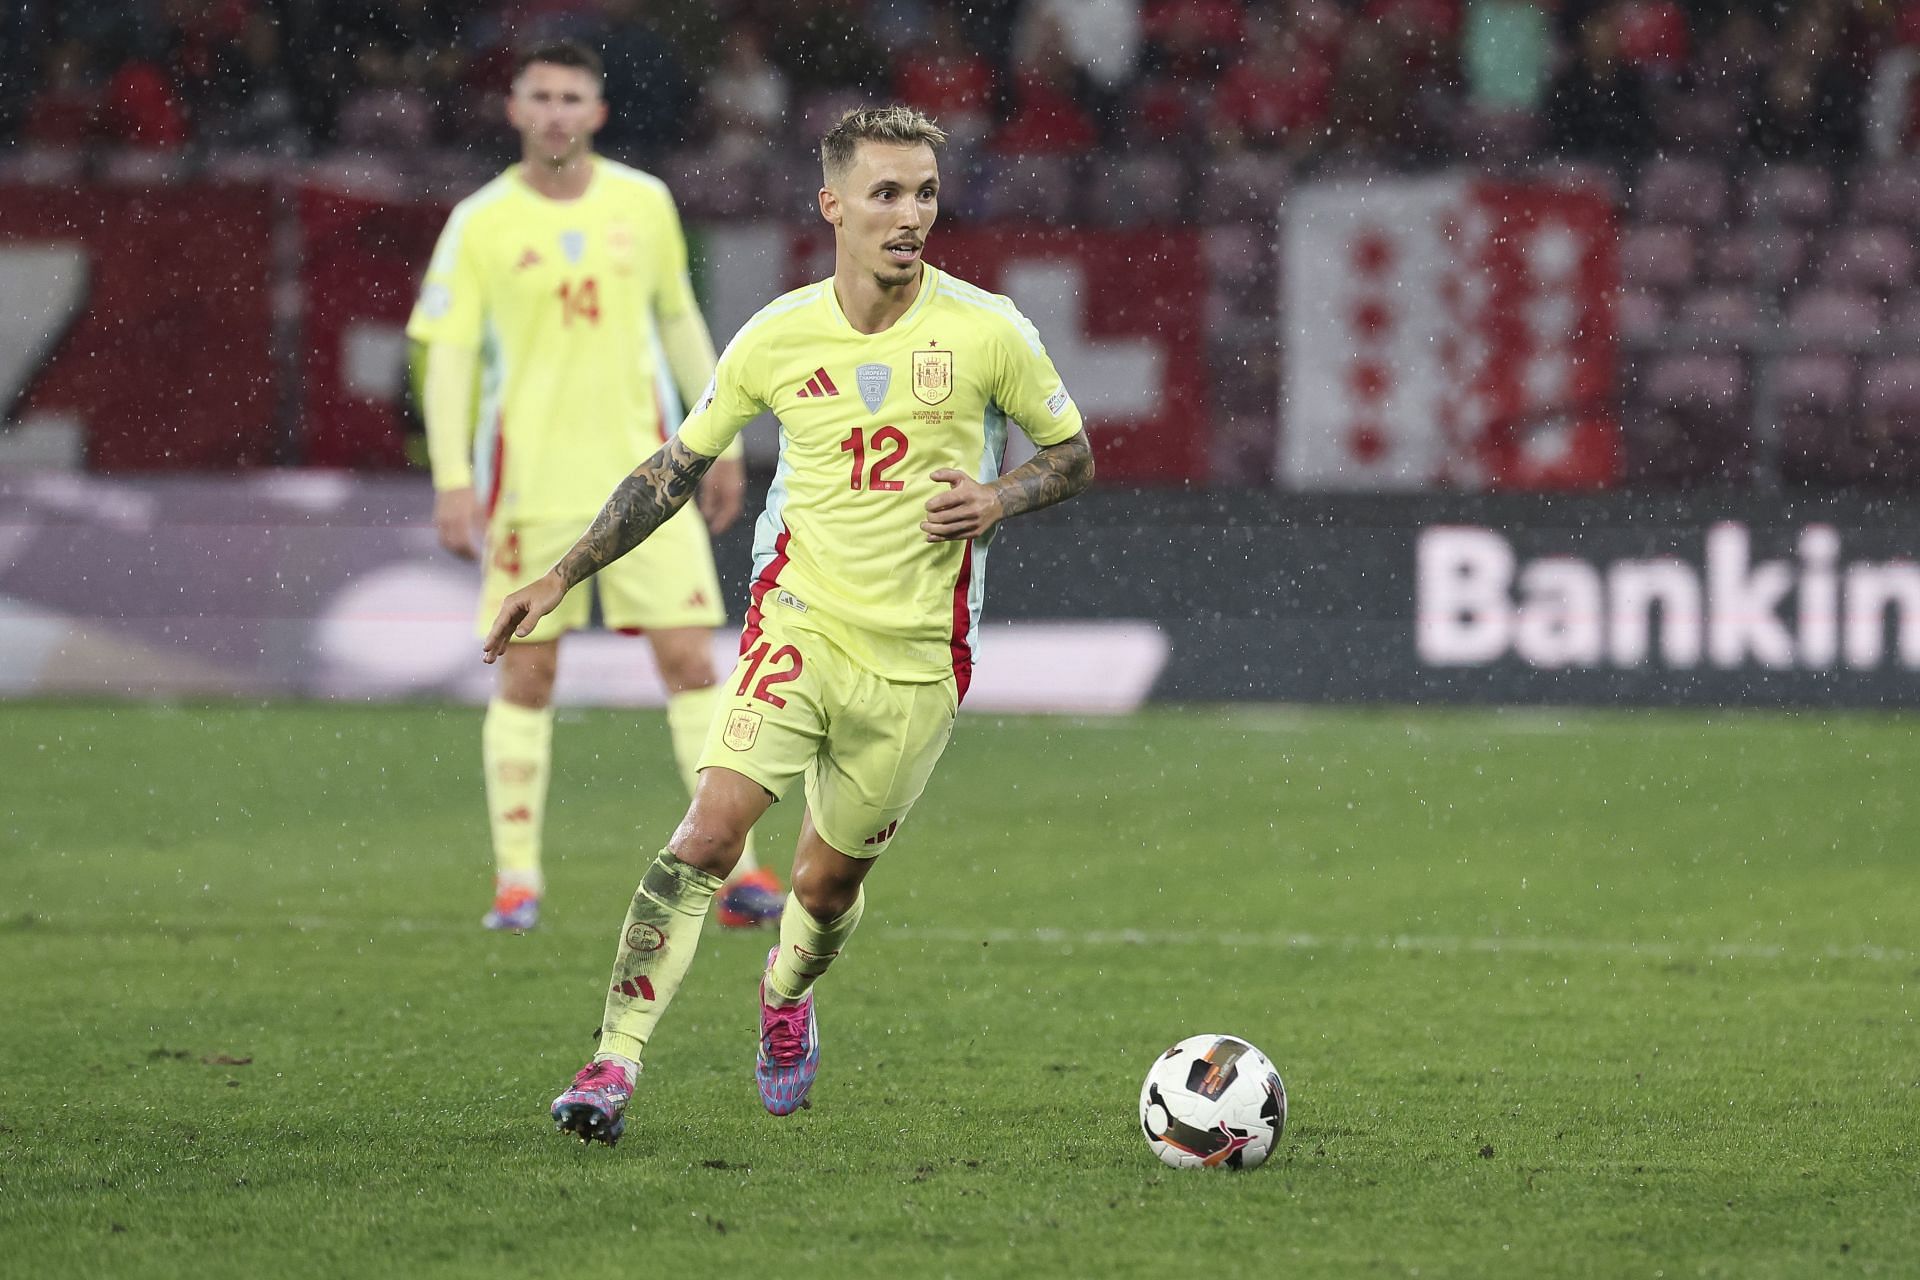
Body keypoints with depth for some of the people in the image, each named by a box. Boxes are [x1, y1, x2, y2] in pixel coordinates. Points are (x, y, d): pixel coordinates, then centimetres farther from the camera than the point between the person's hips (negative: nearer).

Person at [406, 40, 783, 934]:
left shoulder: (644, 204, 5)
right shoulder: (480, 224, -3)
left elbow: (680, 321, 15)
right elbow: (447, 355, -4)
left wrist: (720, 445, 15)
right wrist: (452, 481, -12)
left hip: (643, 471, 2)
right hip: (530, 483, -2)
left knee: (691, 660, -5)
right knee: (526, 676, 1)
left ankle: (733, 869, -3)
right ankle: (516, 881, 8)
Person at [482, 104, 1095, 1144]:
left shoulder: (986, 332, -7)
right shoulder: (776, 338, -3)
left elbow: (1072, 453, 7)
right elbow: (678, 465, 10)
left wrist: (998, 499, -14)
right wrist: (562, 577, 8)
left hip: (919, 655, 0)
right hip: (798, 619, 0)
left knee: (827, 883, 10)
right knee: (713, 826, -20)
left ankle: (784, 999, 46)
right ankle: (614, 1065, -19)